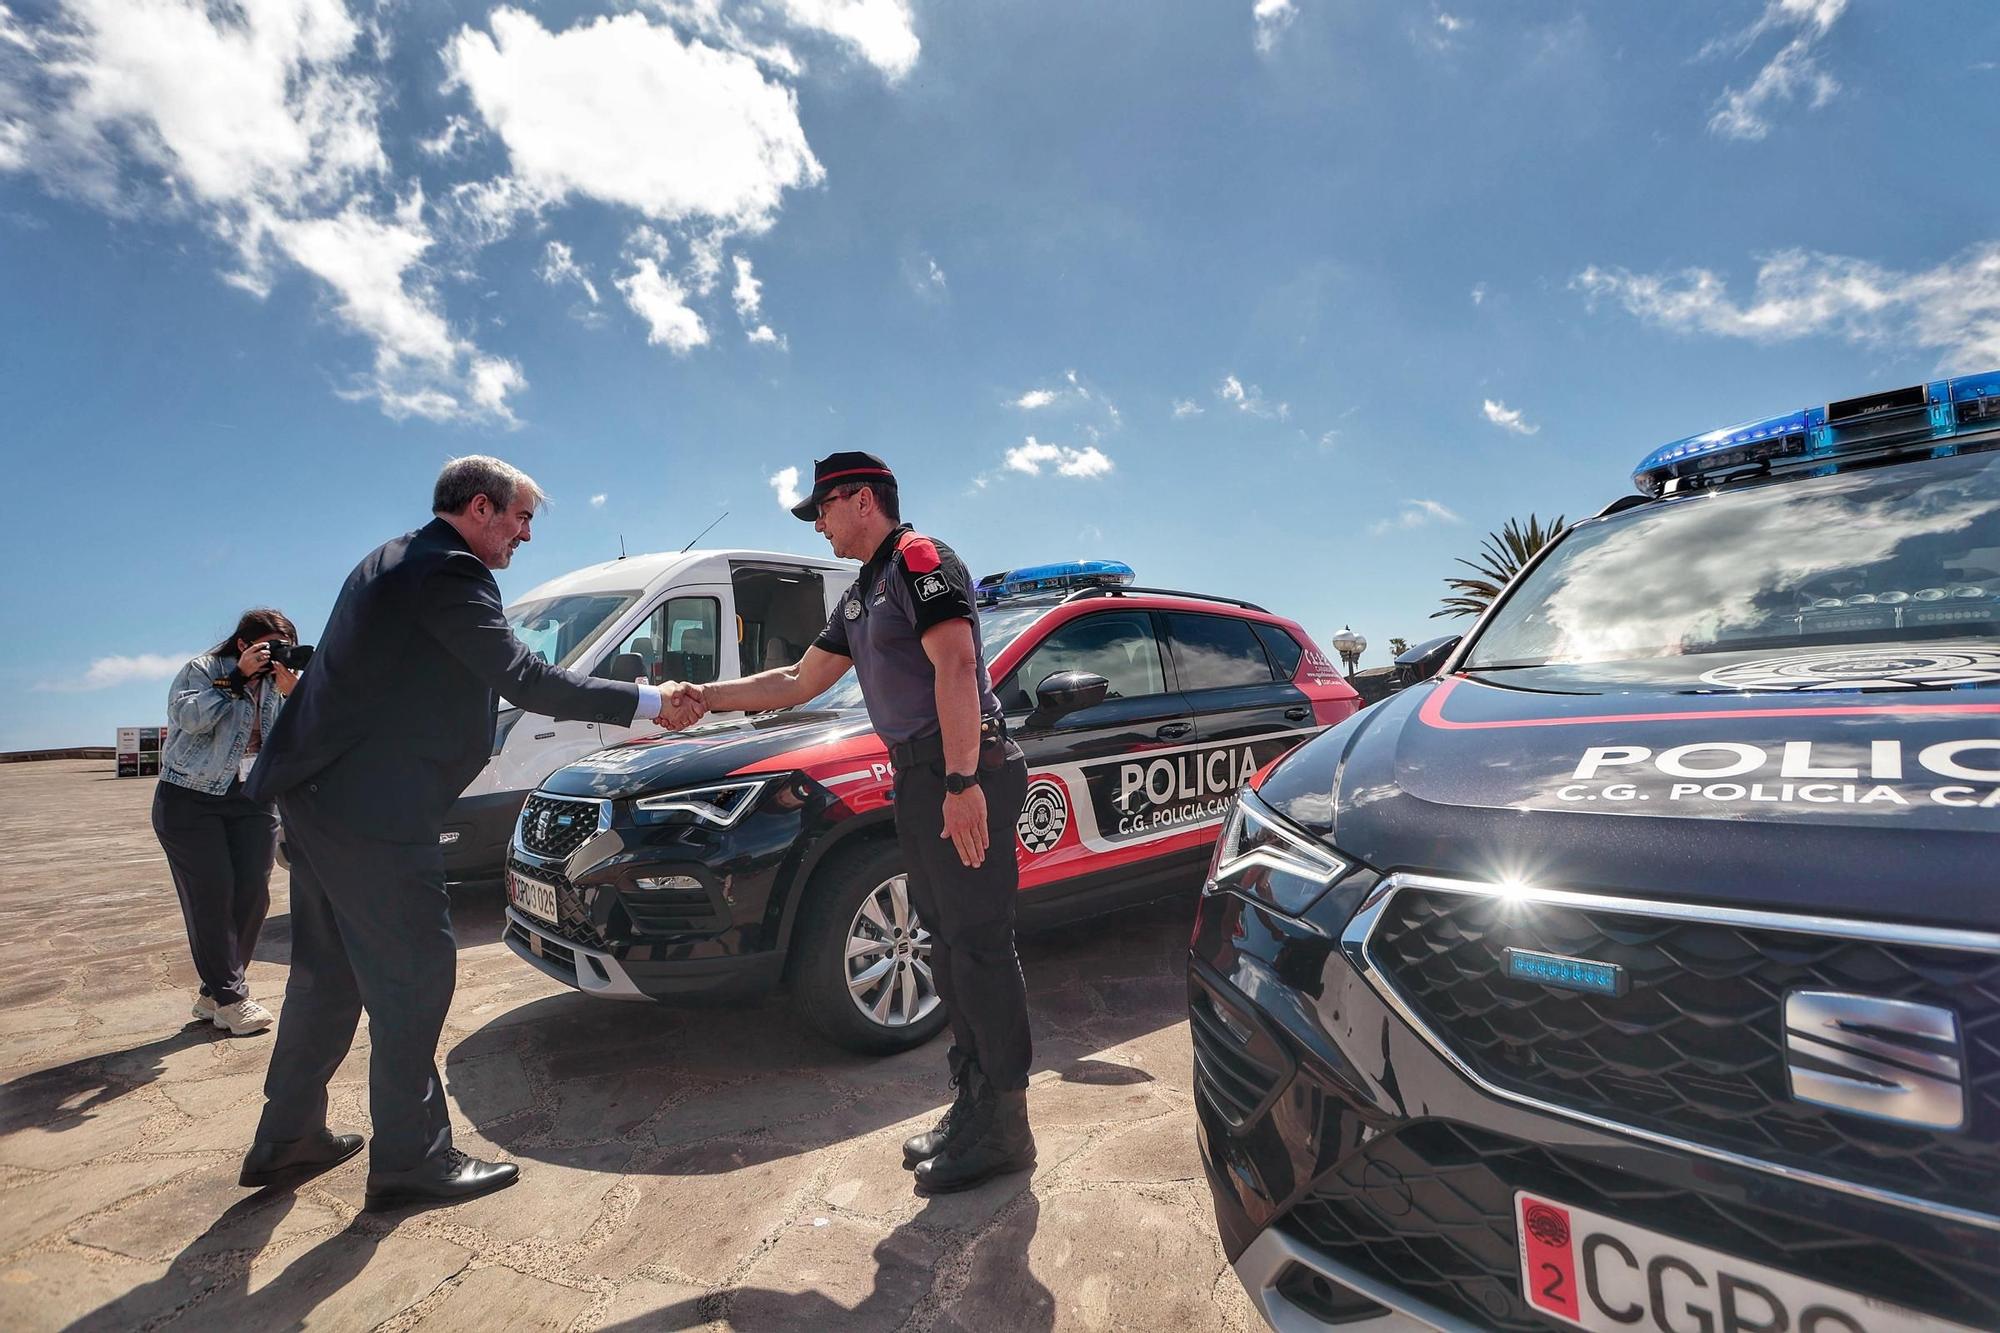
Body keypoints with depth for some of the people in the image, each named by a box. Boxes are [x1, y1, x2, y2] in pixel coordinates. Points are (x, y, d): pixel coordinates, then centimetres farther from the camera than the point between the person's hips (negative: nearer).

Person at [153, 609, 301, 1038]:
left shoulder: (278, 682, 6)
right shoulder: (202, 670, -3)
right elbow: (191, 717, -22)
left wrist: (291, 694, -18)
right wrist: (239, 676, -21)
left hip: (253, 800, 4)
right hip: (190, 800, -4)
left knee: (253, 896, -1)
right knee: (211, 897, -6)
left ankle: (213, 994, 13)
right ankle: (229, 998, 2)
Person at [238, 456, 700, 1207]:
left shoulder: (395, 561, 17)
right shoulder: (448, 572, -16)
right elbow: (524, 680, -21)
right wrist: (648, 703, -16)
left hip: (320, 794, 11)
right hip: (370, 807, -11)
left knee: (330, 970, 20)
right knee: (414, 972, 0)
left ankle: (288, 1138, 33)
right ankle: (410, 1159, 13)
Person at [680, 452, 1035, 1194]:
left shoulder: (919, 560, -7)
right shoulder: (862, 596, 22)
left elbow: (955, 666, -20)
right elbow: (799, 681, 27)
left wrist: (963, 781, -27)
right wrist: (703, 697, 22)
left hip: (965, 773, -10)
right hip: (920, 776, 10)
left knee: (979, 944, -5)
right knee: (950, 945, 13)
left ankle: (1002, 1128, 7)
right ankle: (972, 1107, 24)